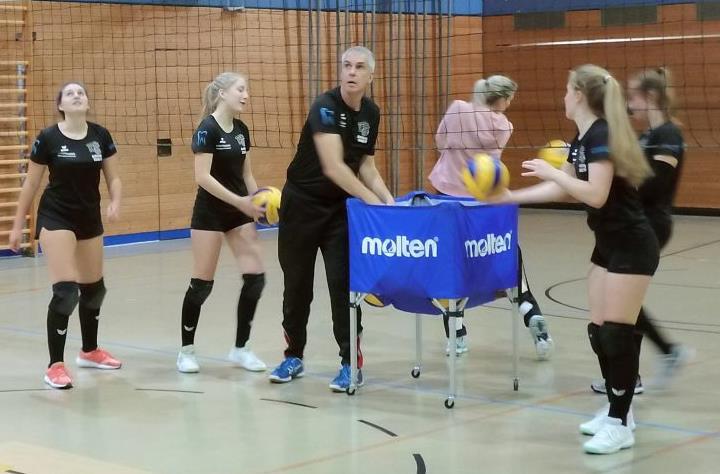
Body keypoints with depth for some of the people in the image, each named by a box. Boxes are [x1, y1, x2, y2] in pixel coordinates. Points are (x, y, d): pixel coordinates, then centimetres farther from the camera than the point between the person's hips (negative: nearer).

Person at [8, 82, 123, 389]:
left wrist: (115, 203, -18)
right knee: (65, 289, -17)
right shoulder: (48, 138, -10)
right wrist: (18, 225, 1)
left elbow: (114, 178, 3)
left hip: (90, 219, 5)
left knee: (94, 288, 17)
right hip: (56, 219, -5)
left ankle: (89, 351, 39)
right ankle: (55, 366, -9)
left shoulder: (101, 136, -1)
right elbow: (30, 184, -2)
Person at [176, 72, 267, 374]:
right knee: (202, 284, -1)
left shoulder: (241, 130, 8)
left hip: (238, 213, 7)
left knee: (255, 278, -1)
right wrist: (240, 201, -23)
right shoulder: (208, 128, -14)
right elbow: (202, 177, -20)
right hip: (210, 213, -7)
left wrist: (258, 202, 2)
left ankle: (240, 349, 11)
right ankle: (187, 350, 14)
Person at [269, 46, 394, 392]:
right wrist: (371, 201, -32)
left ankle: (351, 363, 1)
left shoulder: (371, 113, 0)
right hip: (302, 203, -3)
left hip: (341, 208, 4)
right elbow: (333, 166, -31)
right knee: (297, 282, 7)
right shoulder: (325, 106, -21)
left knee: (343, 282, -5)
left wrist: (386, 197, -8)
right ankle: (294, 356, 23)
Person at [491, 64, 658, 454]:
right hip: (608, 244, 10)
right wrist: (509, 197, 14)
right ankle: (616, 410, 23)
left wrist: (550, 171, -19)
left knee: (617, 333, -7)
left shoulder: (601, 135, -20)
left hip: (632, 247, -10)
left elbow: (596, 195, -29)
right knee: (599, 331, 11)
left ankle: (620, 425, 1)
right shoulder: (582, 138, 9)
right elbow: (562, 191, 17)